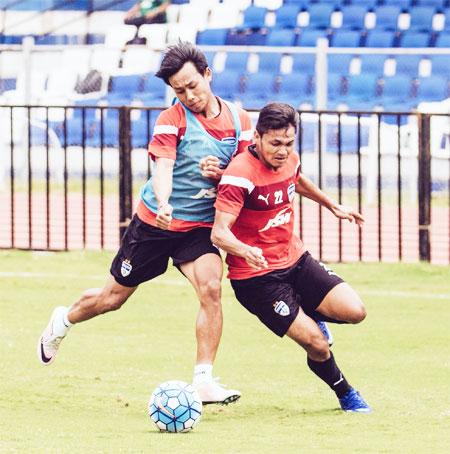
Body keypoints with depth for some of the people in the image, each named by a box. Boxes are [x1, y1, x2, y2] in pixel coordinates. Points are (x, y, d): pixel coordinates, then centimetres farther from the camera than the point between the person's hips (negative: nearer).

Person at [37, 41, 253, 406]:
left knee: (211, 288, -24)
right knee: (115, 296, 13)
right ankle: (63, 322, 44)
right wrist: (163, 205, -49)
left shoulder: (239, 120, -3)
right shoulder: (172, 120, -15)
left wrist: (220, 175, -18)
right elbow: (163, 169, -28)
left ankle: (204, 381, -21)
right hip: (154, 223, -2)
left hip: (200, 226, 2)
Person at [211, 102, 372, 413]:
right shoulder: (240, 175, -23)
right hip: (256, 275, -7)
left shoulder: (289, 161, 0)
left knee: (354, 312, -10)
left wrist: (333, 206, 39)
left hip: (295, 259, 7)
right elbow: (219, 232, -29)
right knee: (317, 345, -14)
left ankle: (310, 315, 23)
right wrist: (246, 251, -48)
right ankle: (345, 394, 15)